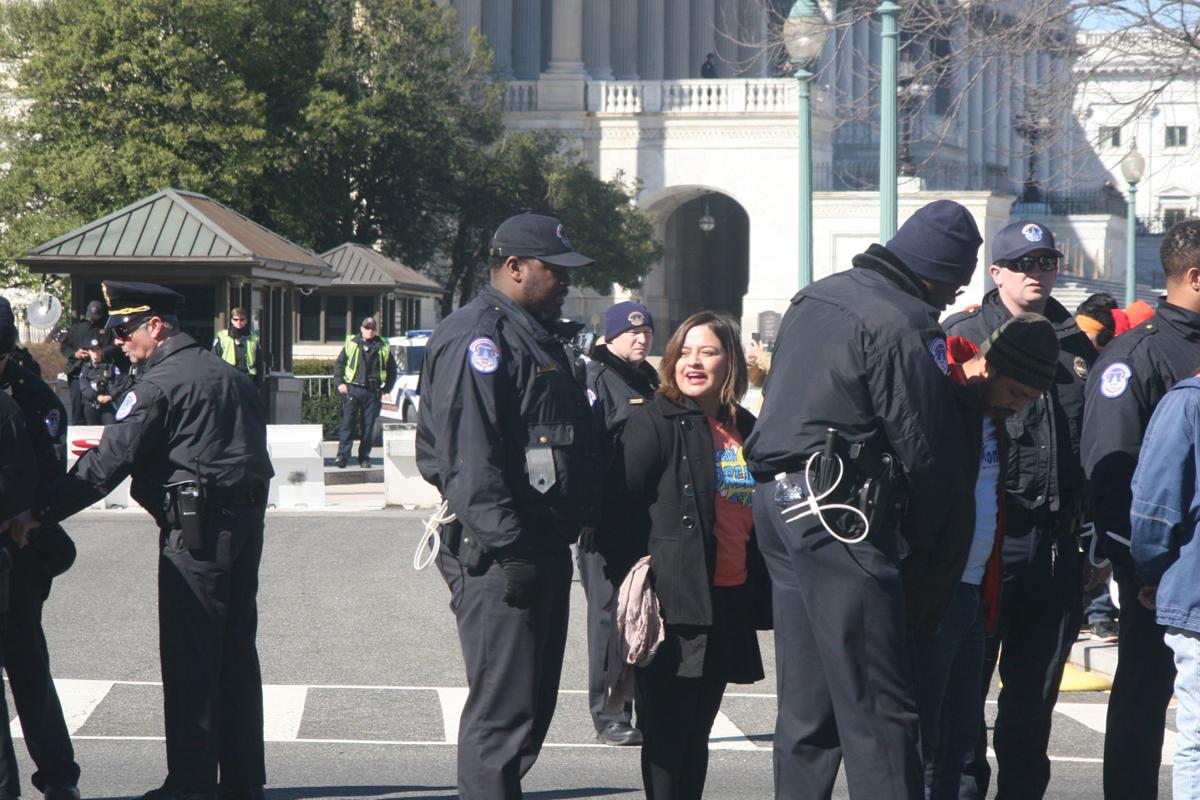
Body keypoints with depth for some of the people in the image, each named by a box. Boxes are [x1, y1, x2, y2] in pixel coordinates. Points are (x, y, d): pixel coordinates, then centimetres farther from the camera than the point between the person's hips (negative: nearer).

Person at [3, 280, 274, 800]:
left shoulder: (159, 384, -11)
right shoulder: (227, 375, 15)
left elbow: (107, 462, -16)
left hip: (197, 527, -8)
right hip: (247, 518, 8)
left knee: (190, 655, -4)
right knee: (236, 649, 12)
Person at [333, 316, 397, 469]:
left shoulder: (383, 347, 8)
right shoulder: (351, 343, 6)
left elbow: (391, 369, 16)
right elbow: (338, 364, 11)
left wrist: (387, 388, 8)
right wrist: (340, 383, -1)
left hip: (372, 392, 1)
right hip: (353, 389, -1)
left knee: (369, 425, 4)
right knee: (347, 423, -8)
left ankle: (364, 457, 11)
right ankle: (342, 456, -10)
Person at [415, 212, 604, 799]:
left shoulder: (541, 337, 21)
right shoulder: (477, 338, -12)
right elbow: (469, 457, -21)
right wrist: (507, 547, -26)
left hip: (543, 546, 10)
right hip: (500, 553, -10)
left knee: (533, 704, 14)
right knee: (502, 707, -9)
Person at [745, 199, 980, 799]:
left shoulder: (814, 299, 15)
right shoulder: (904, 329, -13)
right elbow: (926, 451, -12)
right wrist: (924, 543, 3)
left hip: (775, 501, 9)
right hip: (838, 519, -9)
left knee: (806, 703, 14)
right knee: (878, 710, -8)